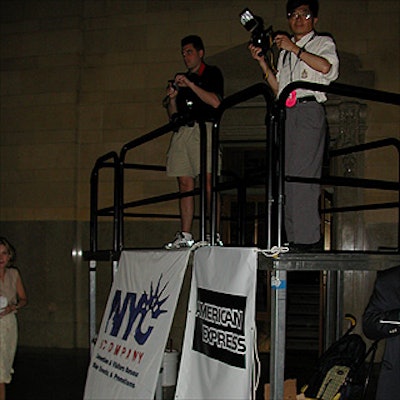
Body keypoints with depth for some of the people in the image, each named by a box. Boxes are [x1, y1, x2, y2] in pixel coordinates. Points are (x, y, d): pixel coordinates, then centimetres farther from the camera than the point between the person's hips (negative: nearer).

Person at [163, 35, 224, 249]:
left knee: (208, 182, -14)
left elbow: (215, 102, -8)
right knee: (185, 183, 0)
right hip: (182, 131, 6)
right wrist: (172, 98, 3)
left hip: (203, 128, -5)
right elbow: (173, 114, 23)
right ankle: (185, 236, 0)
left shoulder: (212, 73, 9)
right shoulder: (181, 78, 25)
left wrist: (191, 85, -9)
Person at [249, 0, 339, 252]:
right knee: (286, 176, 0)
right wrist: (262, 61, 15)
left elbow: (328, 67, -11)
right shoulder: (285, 51, 28)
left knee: (303, 174, -15)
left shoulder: (323, 42, 11)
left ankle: (308, 239, -16)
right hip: (286, 115, 6)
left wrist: (294, 49, -9)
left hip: (310, 111, -6)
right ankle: (294, 240, 2)